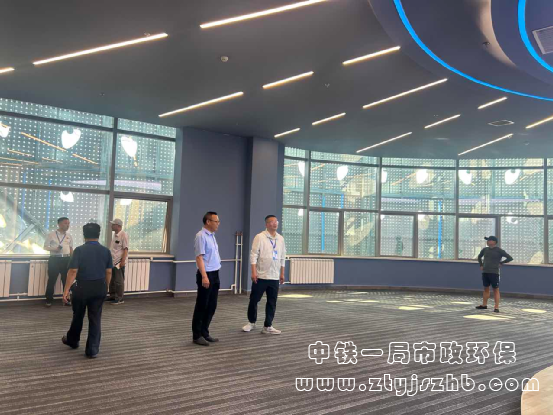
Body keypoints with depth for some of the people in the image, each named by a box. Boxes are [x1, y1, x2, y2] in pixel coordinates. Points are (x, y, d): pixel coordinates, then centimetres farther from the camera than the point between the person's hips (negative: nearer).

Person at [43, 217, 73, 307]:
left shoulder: (69, 236, 9)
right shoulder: (51, 234, -2)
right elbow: (45, 246, 2)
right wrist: (54, 249, -17)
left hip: (66, 259, 3)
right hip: (54, 259, -3)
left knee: (66, 280, 7)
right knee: (52, 280, 1)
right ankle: (49, 300, 11)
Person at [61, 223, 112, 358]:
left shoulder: (79, 250, -10)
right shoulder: (106, 251, 0)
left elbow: (73, 271, -13)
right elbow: (109, 272, 3)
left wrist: (66, 290, -8)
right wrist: (106, 287, 16)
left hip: (82, 287, -2)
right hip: (99, 288, 2)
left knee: (78, 316, 19)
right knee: (95, 318, 6)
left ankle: (72, 340, 42)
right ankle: (92, 350, 8)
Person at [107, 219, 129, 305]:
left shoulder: (124, 235, -13)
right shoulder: (115, 234, 13)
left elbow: (125, 249, -16)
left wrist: (123, 261, -21)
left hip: (119, 262, -9)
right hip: (112, 261, 9)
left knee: (119, 281, -3)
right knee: (111, 280, 15)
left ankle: (119, 298, 5)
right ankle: (112, 296, 26)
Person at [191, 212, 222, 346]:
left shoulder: (212, 235, 13)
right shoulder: (201, 236, -14)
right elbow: (199, 257, -20)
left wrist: (214, 275, 18)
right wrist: (204, 276, -26)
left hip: (215, 275, 9)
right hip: (206, 275, -9)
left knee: (211, 306, 13)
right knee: (202, 306, 1)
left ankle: (204, 333, 24)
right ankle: (197, 335, 11)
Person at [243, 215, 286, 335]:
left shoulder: (280, 238, 9)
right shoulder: (260, 237, -8)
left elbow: (282, 258, 14)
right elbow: (253, 255, -11)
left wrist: (282, 273, 12)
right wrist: (253, 272, -17)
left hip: (274, 277, 5)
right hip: (260, 276, -4)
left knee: (272, 302, 8)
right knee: (254, 300, 6)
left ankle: (267, 326, 18)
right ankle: (251, 322, 26)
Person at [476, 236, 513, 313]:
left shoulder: (499, 250, -5)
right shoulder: (485, 250, 10)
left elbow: (510, 258, -6)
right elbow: (479, 257, 28)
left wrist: (500, 263, -4)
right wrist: (481, 265, 17)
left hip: (494, 273, -5)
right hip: (485, 272, 5)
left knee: (496, 290, -1)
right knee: (486, 289, 12)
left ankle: (496, 307, -1)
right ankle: (484, 305, 20)